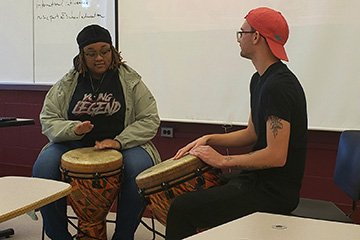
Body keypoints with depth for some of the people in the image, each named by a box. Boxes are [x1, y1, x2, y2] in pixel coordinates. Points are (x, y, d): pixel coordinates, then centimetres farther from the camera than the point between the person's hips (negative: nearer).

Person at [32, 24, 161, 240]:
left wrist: (119, 141, -17)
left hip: (125, 144, -1)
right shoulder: (67, 83, 5)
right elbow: (48, 120, 5)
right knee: (43, 167, -25)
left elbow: (150, 120, -2)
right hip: (74, 146, 2)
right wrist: (73, 129, -18)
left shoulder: (130, 80, 0)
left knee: (139, 169, -33)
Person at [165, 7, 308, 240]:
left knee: (182, 209, -17)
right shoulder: (260, 80, 11)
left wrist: (223, 160, -16)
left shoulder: (278, 86, -22)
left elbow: (276, 156, -25)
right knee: (188, 188, 18)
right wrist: (209, 139, 6)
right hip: (259, 178, 10)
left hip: (273, 192, -10)